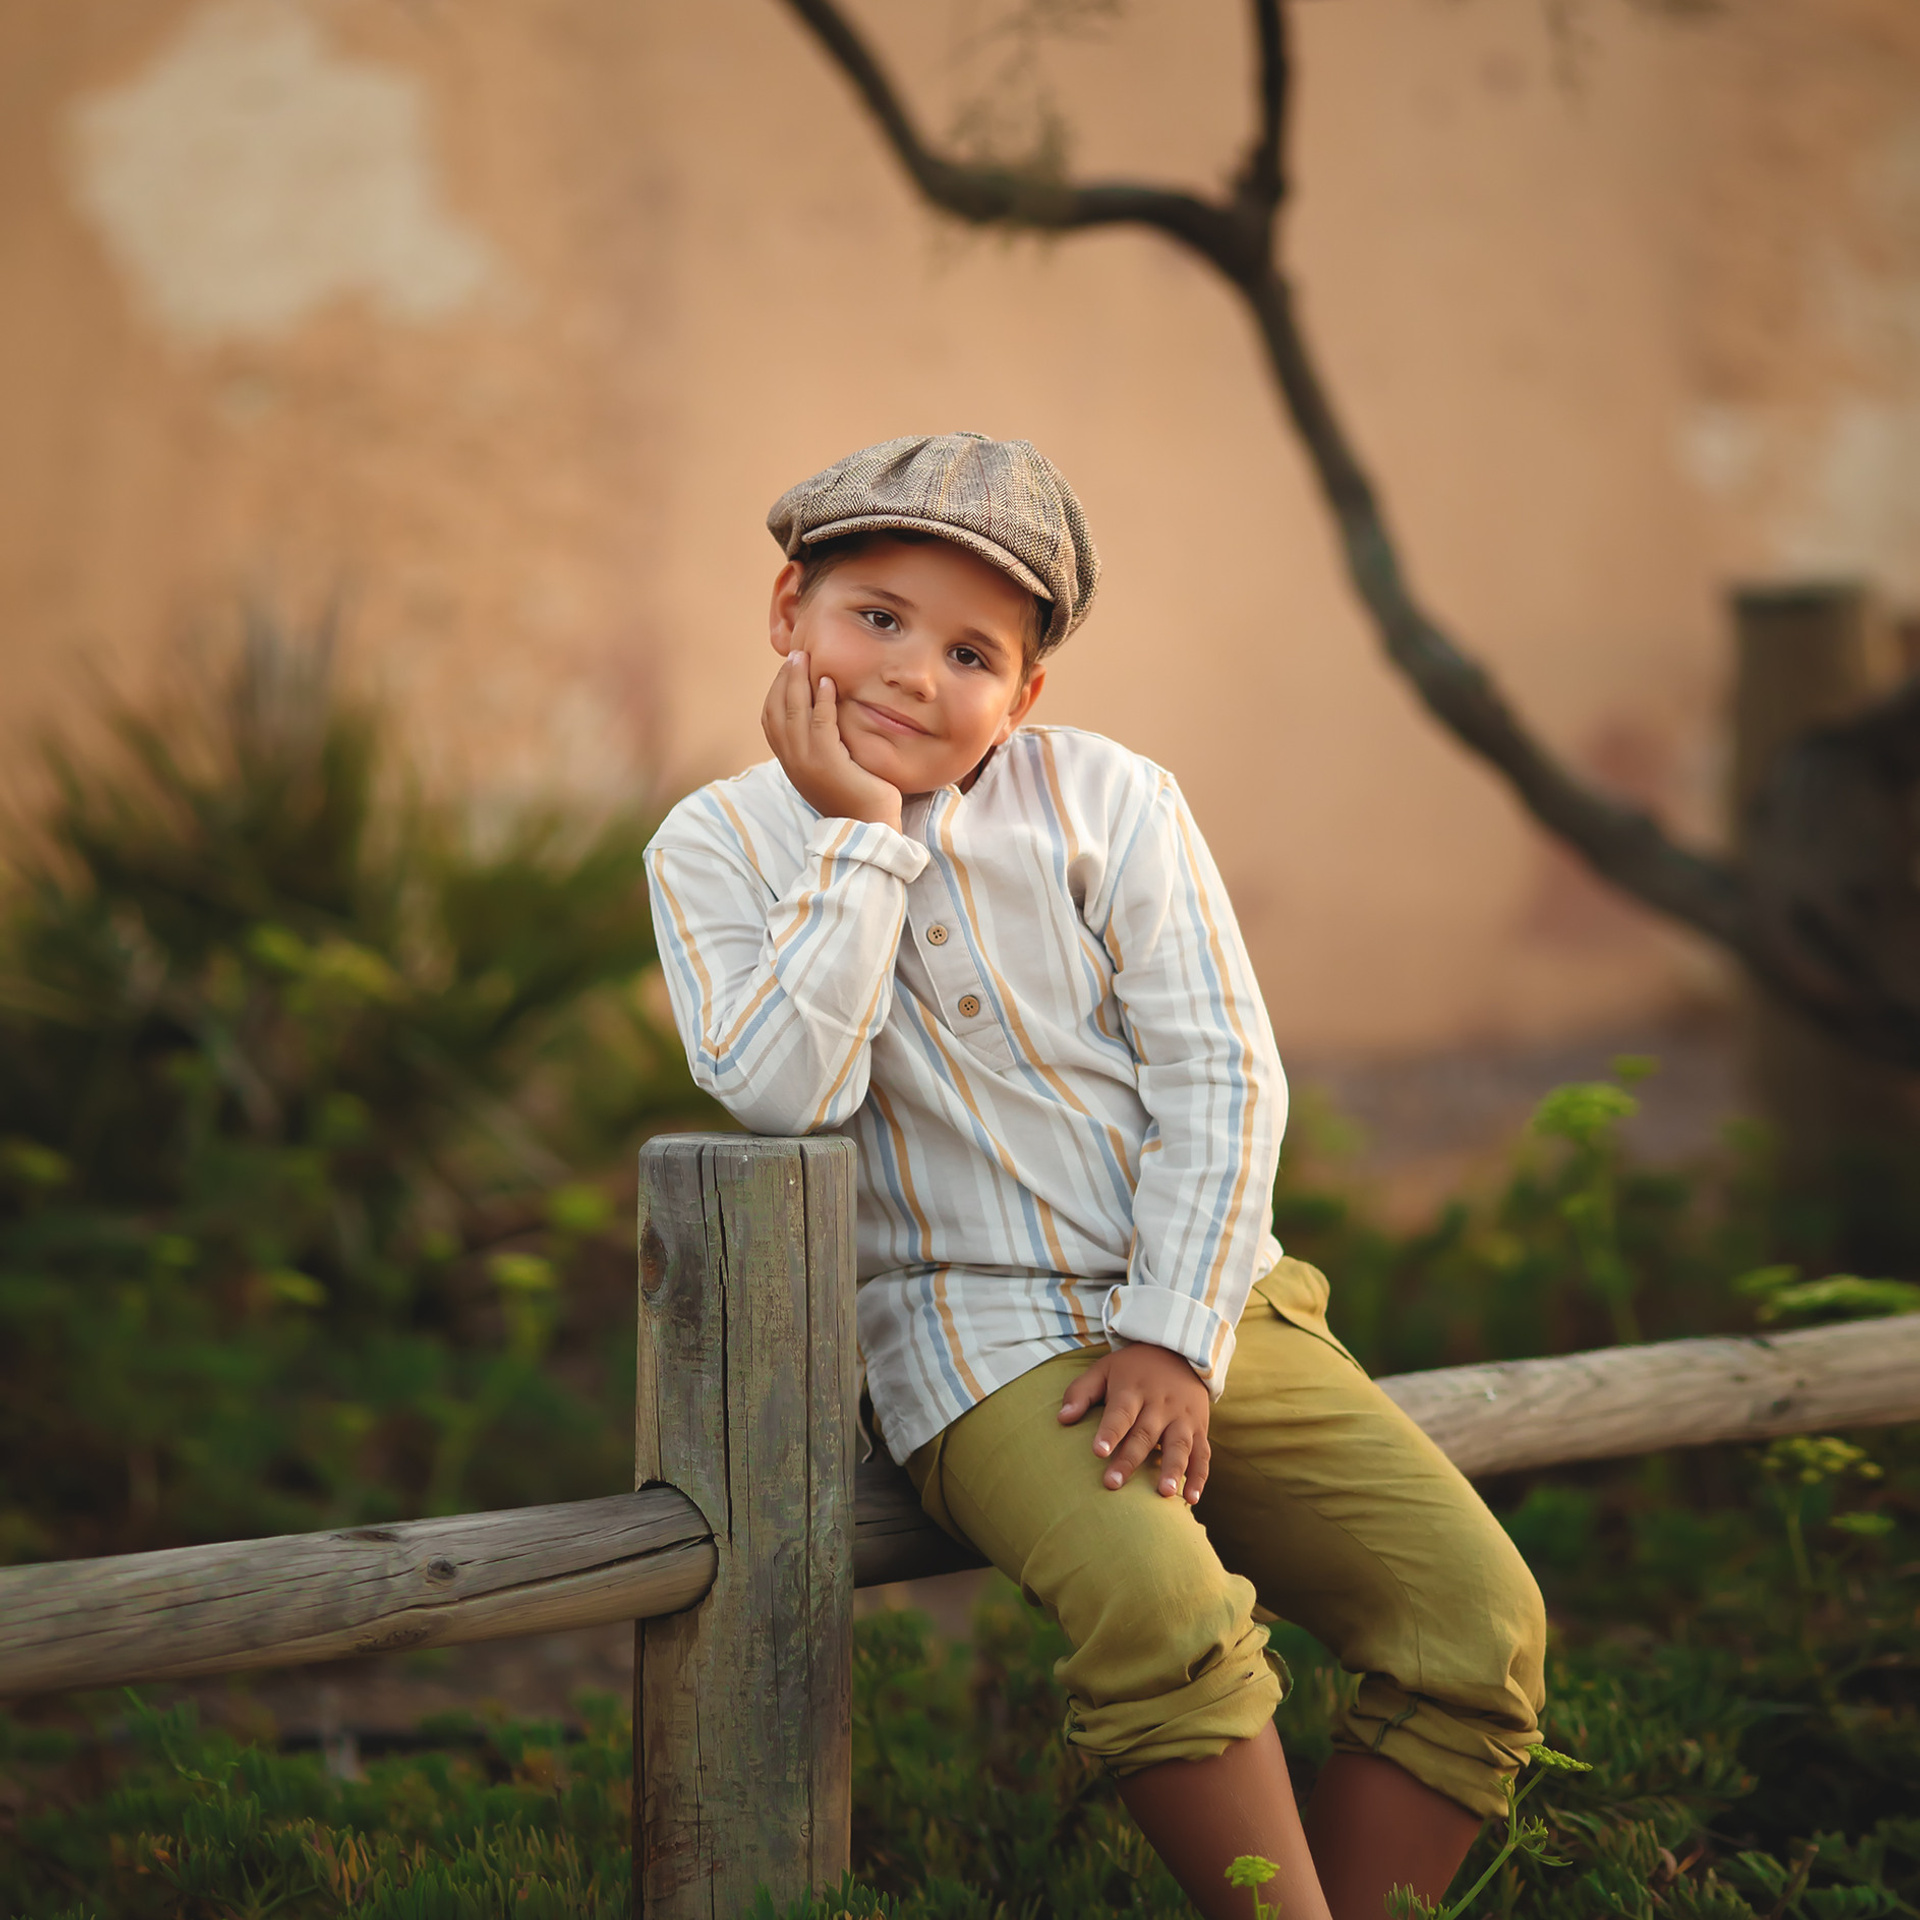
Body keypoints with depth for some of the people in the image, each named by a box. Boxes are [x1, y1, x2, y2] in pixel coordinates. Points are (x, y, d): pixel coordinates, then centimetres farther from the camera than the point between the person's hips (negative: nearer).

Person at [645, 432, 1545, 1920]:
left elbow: (1222, 1074, -3)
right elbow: (785, 1094, -17)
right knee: (1160, 1606, -33)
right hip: (986, 1338, -3)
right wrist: (860, 837, -15)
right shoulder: (721, 846, 0)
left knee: (1480, 1620, -12)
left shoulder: (1108, 803, 2)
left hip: (1205, 1304, 3)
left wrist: (1174, 1335, -13)